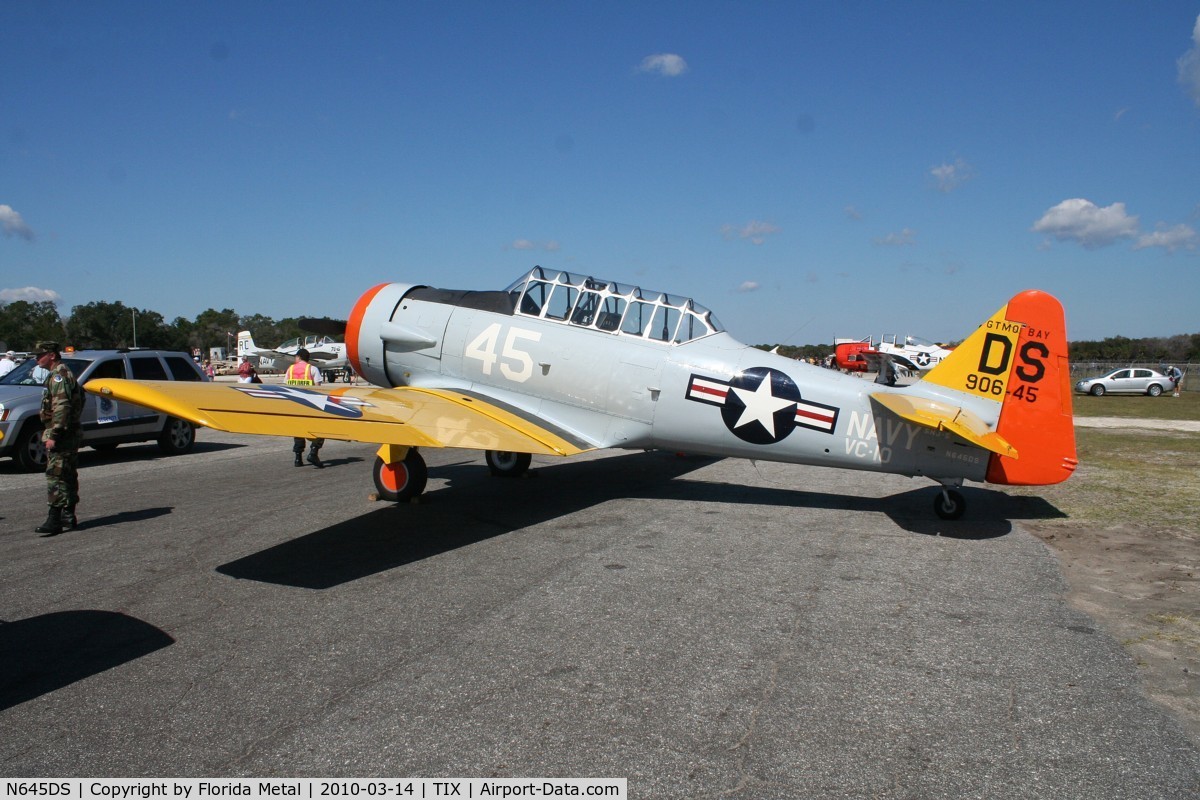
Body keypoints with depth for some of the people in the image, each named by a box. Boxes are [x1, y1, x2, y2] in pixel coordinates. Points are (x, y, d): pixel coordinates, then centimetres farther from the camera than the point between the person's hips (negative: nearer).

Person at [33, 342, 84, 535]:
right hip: (69, 435, 11)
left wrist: (53, 435, -24)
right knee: (67, 476, 13)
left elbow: (61, 407, -22)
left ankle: (54, 520, -12)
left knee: (55, 476, -11)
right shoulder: (65, 374, 21)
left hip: (60, 436, -11)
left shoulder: (58, 375, -13)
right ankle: (68, 516, 19)